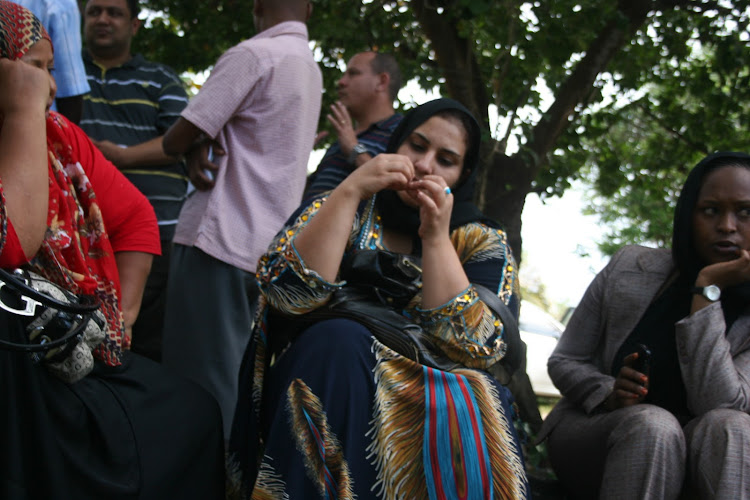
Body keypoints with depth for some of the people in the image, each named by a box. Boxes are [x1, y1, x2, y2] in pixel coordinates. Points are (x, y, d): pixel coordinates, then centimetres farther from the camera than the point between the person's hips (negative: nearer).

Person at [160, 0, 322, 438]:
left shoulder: (252, 55, -11)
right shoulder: (311, 68, 17)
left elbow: (177, 140, -11)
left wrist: (197, 145, 10)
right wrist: (204, 146, -1)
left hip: (219, 241, -8)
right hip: (268, 248, 8)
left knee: (201, 385, -6)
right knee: (229, 380, 13)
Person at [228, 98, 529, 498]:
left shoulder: (481, 242, 10)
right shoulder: (341, 210, 11)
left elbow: (478, 348, -8)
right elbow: (287, 293, -9)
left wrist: (436, 237, -10)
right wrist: (351, 189, -13)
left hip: (434, 408, -1)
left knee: (466, 418, -35)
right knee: (338, 339, -31)